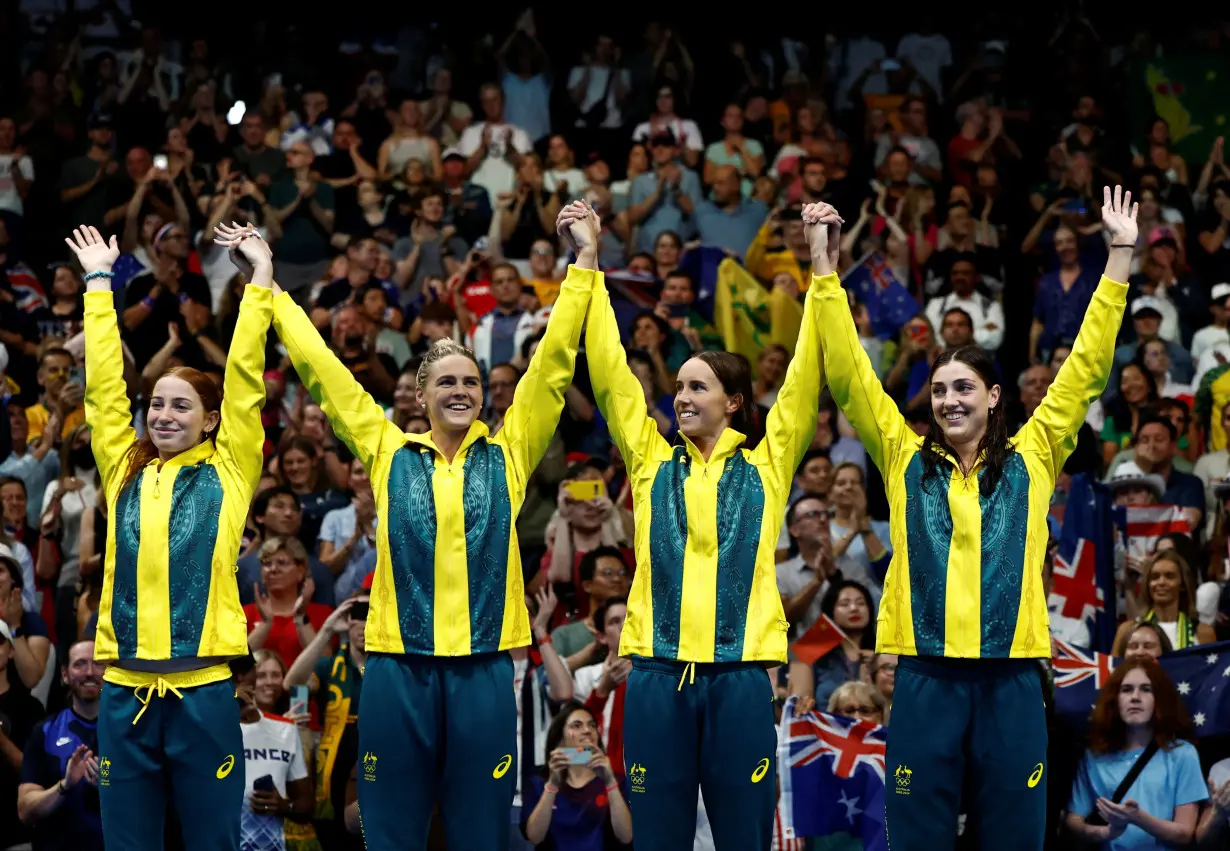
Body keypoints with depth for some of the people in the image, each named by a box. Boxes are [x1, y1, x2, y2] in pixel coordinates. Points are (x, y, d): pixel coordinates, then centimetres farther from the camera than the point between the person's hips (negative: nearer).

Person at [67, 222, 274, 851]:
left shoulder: (228, 473, 5)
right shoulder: (125, 472, 11)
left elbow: (244, 378, 2)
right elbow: (104, 384, 10)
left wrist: (260, 278, 5)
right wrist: (99, 281, 12)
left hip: (203, 688, -2)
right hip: (125, 690, 2)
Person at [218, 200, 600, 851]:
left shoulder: (507, 455, 7)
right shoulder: (389, 454, 7)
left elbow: (552, 365, 5)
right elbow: (320, 368, 9)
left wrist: (584, 264, 1)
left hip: (483, 667, 0)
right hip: (398, 665, 0)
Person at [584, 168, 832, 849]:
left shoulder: (765, 465, 5)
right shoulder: (652, 461, 9)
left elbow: (805, 379, 1)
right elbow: (609, 375, 6)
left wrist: (823, 270, -3)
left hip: (739, 671, -2)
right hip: (659, 671, 2)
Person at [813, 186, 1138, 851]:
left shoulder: (1031, 460, 7)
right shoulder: (905, 460, 8)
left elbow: (1084, 372, 5)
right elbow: (848, 376, 4)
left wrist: (1119, 259, 1)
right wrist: (823, 265, -1)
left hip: (1010, 677, 0)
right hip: (926, 676, 0)